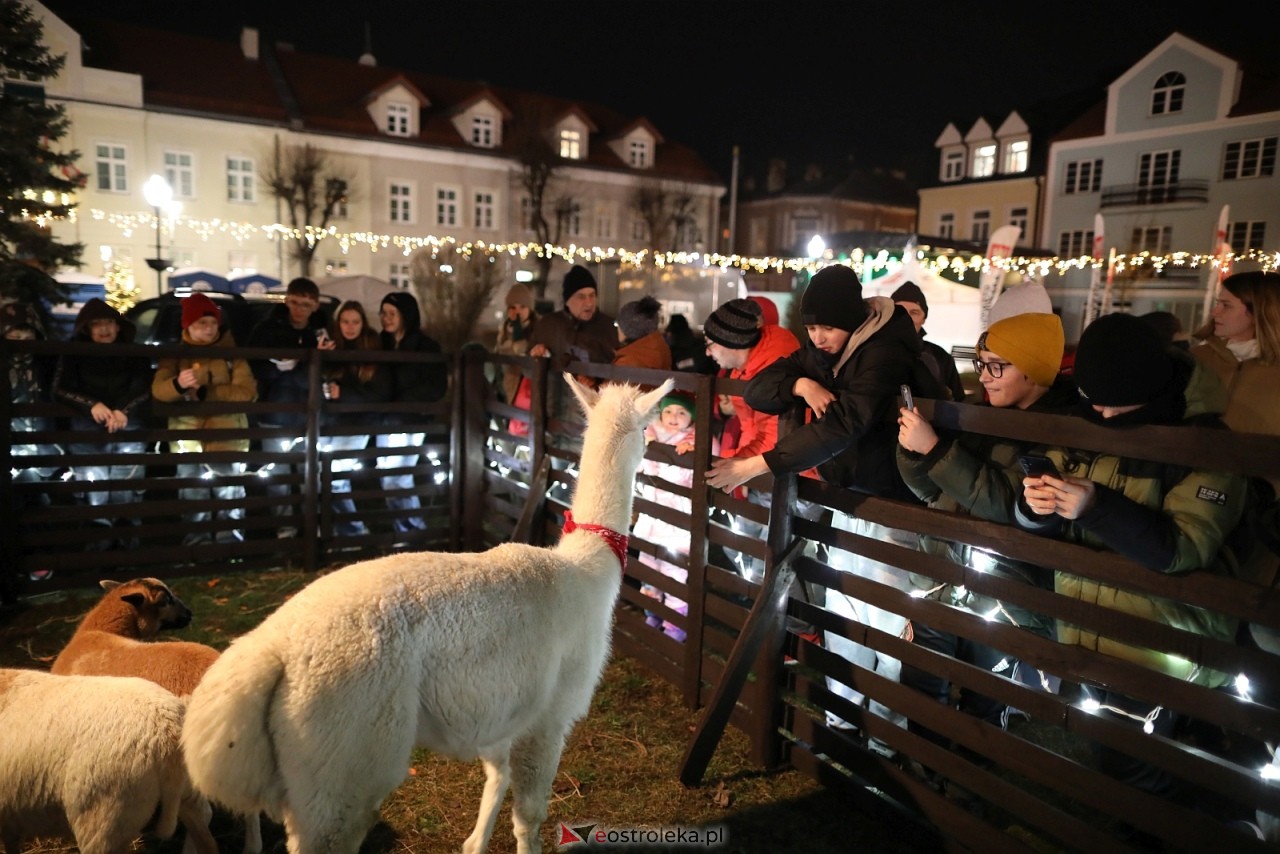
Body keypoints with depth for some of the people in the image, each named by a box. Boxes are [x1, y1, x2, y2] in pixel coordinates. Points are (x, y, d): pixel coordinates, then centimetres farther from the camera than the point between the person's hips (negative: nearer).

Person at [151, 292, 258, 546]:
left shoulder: (231, 353, 3)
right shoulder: (175, 354, 8)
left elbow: (247, 391, -9)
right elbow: (158, 390, -4)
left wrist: (206, 393, -16)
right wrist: (178, 384, -26)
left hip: (227, 439, -2)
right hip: (188, 440, 2)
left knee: (229, 500, 6)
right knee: (193, 501, 10)